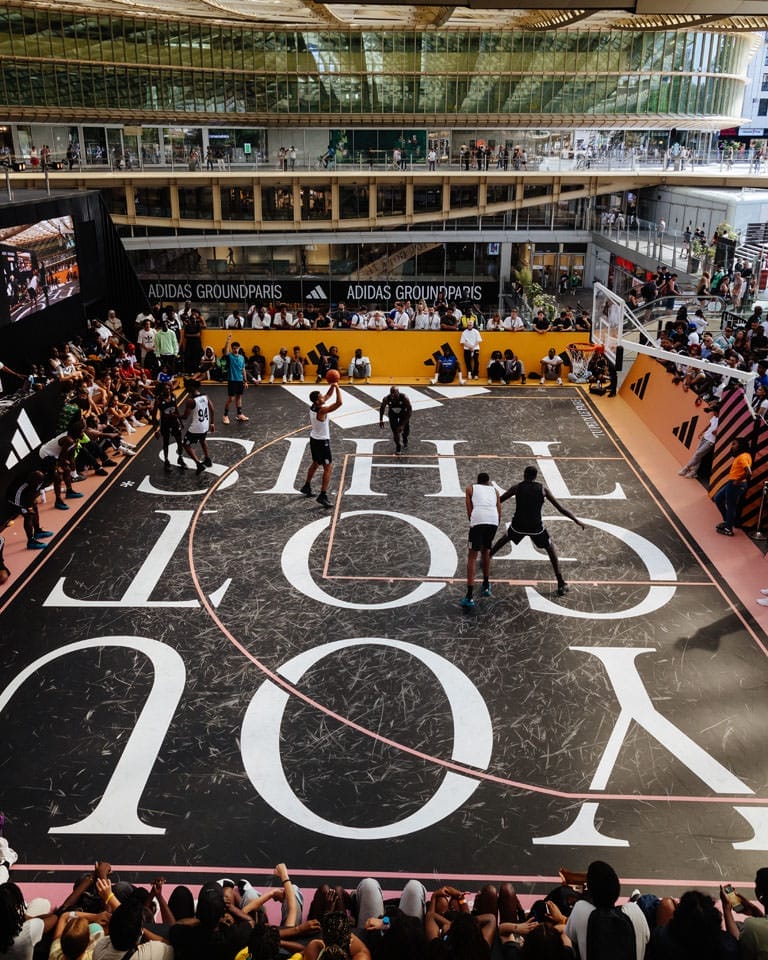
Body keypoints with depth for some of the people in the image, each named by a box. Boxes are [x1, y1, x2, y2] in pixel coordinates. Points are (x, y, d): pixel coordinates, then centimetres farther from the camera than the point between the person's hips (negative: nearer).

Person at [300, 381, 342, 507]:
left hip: (314, 439, 9)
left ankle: (307, 487, 39)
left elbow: (328, 396, 12)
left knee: (315, 463, 26)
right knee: (328, 467, -4)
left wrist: (332, 386, -1)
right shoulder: (322, 410, -26)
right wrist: (337, 387, -23)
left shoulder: (313, 406, -1)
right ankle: (323, 495, -8)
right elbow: (339, 403, -33)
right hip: (322, 442, -9)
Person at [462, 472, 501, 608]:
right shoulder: (494, 490, 29)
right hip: (493, 521, 3)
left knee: (472, 557, 2)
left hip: (478, 520, -3)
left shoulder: (470, 488, 23)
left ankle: (469, 597, -6)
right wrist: (496, 525, 29)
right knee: (486, 551, 27)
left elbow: (469, 510, 13)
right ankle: (486, 586, 37)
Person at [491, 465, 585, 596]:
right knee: (551, 550, 16)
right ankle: (561, 585, 10)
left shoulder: (517, 487, 6)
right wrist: (576, 520, 12)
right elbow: (560, 508, 4)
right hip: (536, 527, -1)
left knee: (504, 539, 33)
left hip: (518, 525, 1)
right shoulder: (543, 488, 4)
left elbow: (498, 501, 12)